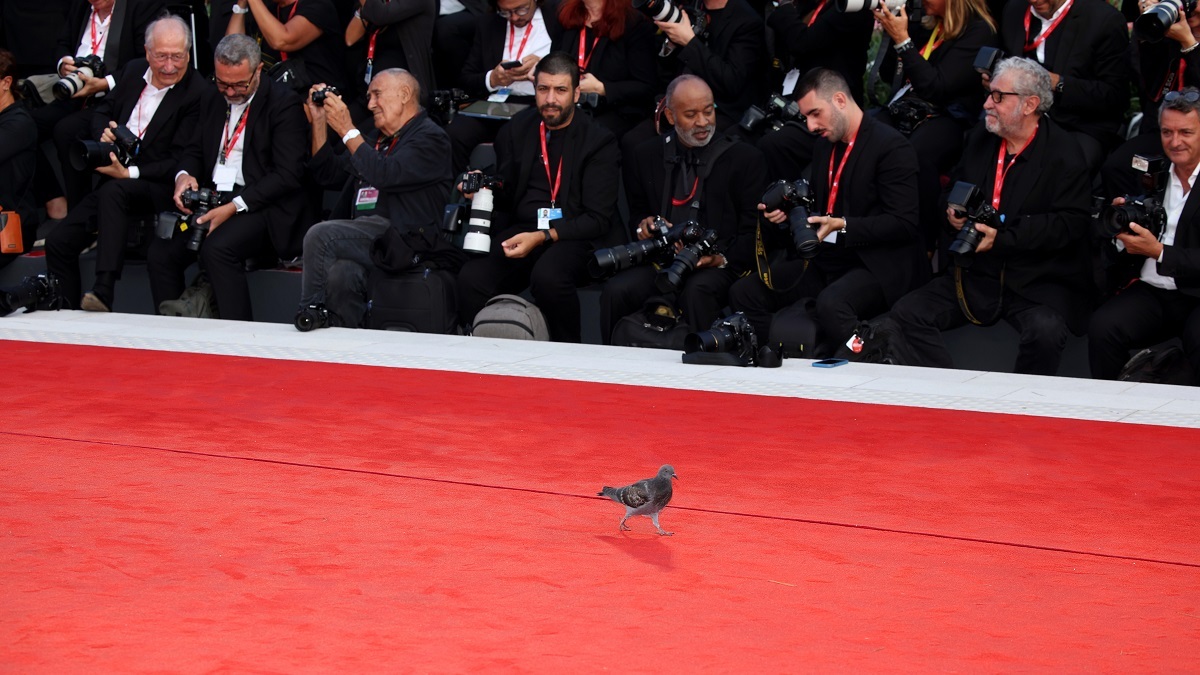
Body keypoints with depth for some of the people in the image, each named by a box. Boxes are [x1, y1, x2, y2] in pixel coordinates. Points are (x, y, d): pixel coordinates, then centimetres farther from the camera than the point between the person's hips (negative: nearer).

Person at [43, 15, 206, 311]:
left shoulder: (197, 94, -12)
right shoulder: (133, 71, 9)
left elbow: (180, 162, -15)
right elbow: (102, 111, 19)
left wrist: (130, 173, -22)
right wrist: (104, 132, -6)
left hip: (158, 188, -7)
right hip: (112, 181, 7)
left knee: (112, 191, -37)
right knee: (58, 241, -5)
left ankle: (103, 293, -41)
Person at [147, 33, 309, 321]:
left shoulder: (284, 104, -6)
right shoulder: (213, 102, 17)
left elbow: (287, 175, -13)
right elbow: (195, 150, 23)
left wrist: (235, 207, -20)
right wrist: (184, 176, -3)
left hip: (262, 206, -7)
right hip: (211, 200, 7)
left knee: (217, 248, -34)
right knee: (160, 252, -17)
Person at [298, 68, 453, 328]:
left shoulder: (430, 138, 2)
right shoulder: (376, 137, 30)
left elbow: (384, 175, -14)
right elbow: (326, 172, 30)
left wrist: (347, 130, -7)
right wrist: (319, 120, 21)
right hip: (360, 236, 7)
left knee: (321, 235, -28)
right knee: (341, 275, -30)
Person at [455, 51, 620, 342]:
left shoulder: (599, 141, -1)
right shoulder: (516, 131, 13)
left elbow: (598, 219, -6)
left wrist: (542, 237, -18)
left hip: (574, 238, -4)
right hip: (520, 230, 4)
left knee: (548, 276, -37)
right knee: (470, 278, -26)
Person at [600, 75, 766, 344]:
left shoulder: (745, 158, 6)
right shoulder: (645, 157, 15)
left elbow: (753, 230, 4)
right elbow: (636, 213, 28)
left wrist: (724, 259, -13)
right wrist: (643, 224, 3)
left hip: (717, 266, -3)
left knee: (697, 291, -37)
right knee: (616, 291, -26)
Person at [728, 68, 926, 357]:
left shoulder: (891, 146, -11)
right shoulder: (824, 145, 15)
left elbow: (904, 224, -17)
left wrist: (842, 225, -24)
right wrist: (788, 211, 3)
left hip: (877, 265, -9)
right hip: (827, 261, 9)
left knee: (831, 303, -39)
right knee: (743, 293, -3)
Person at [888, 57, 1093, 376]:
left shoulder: (1064, 152, -7)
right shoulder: (979, 139, 13)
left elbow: (1071, 221, -16)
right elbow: (955, 186, 29)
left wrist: (1003, 238, -22)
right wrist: (952, 211, 4)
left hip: (1039, 281, -6)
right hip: (976, 275, 6)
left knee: (1046, 332, -36)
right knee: (906, 314, -13)